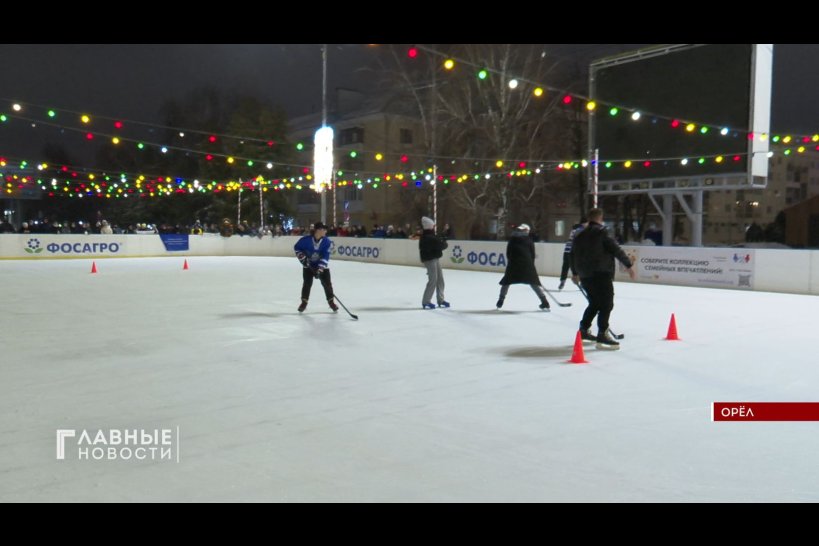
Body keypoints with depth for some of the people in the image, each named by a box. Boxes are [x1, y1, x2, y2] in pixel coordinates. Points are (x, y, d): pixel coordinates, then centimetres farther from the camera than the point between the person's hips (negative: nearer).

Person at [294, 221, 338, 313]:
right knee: (307, 283, -4)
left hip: (322, 265, 1)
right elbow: (297, 247, -5)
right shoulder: (306, 240, -22)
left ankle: (331, 302, 13)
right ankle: (304, 302, 12)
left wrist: (320, 269, -29)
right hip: (308, 265, -1)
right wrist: (302, 258, -14)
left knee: (327, 283, -3)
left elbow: (325, 257, -22)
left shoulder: (326, 242, -19)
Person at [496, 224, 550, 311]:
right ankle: (544, 302, -1)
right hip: (527, 264, 0)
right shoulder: (529, 240, 12)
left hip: (513, 264, 0)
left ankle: (500, 301, 11)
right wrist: (531, 265, 16)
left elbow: (508, 253, 9)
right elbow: (533, 254, 9)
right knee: (534, 282, 5)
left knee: (506, 281, 15)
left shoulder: (512, 239, 14)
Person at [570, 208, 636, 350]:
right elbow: (616, 249, -12)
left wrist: (575, 273, 38)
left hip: (585, 276, 8)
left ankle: (583, 330, 26)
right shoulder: (601, 232, -7)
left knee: (595, 303, 21)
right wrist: (629, 265, -6)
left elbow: (574, 254, 24)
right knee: (606, 304, -5)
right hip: (601, 274, -8)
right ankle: (602, 335, -11)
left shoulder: (580, 236, 15)